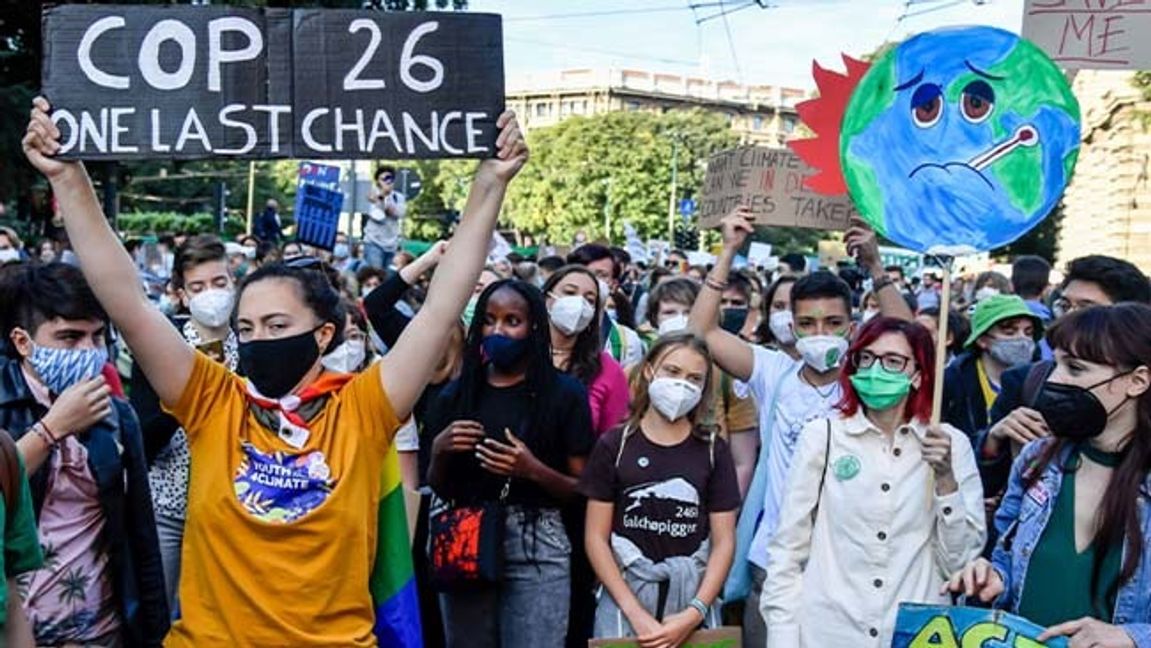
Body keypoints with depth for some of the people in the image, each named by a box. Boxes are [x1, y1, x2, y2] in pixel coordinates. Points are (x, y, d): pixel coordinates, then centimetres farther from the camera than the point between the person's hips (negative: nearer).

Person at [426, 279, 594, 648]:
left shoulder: (564, 393, -2)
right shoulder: (458, 392, 8)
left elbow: (584, 488, 0)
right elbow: (438, 489, 14)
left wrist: (533, 471, -16)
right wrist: (439, 452, -5)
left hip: (536, 550, -3)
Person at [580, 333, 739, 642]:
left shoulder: (713, 450, 2)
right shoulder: (614, 445, -1)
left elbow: (723, 541, 1)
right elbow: (596, 538, -2)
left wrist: (694, 613, -10)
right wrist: (635, 613, -10)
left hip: (693, 597, 1)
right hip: (625, 596, -1)